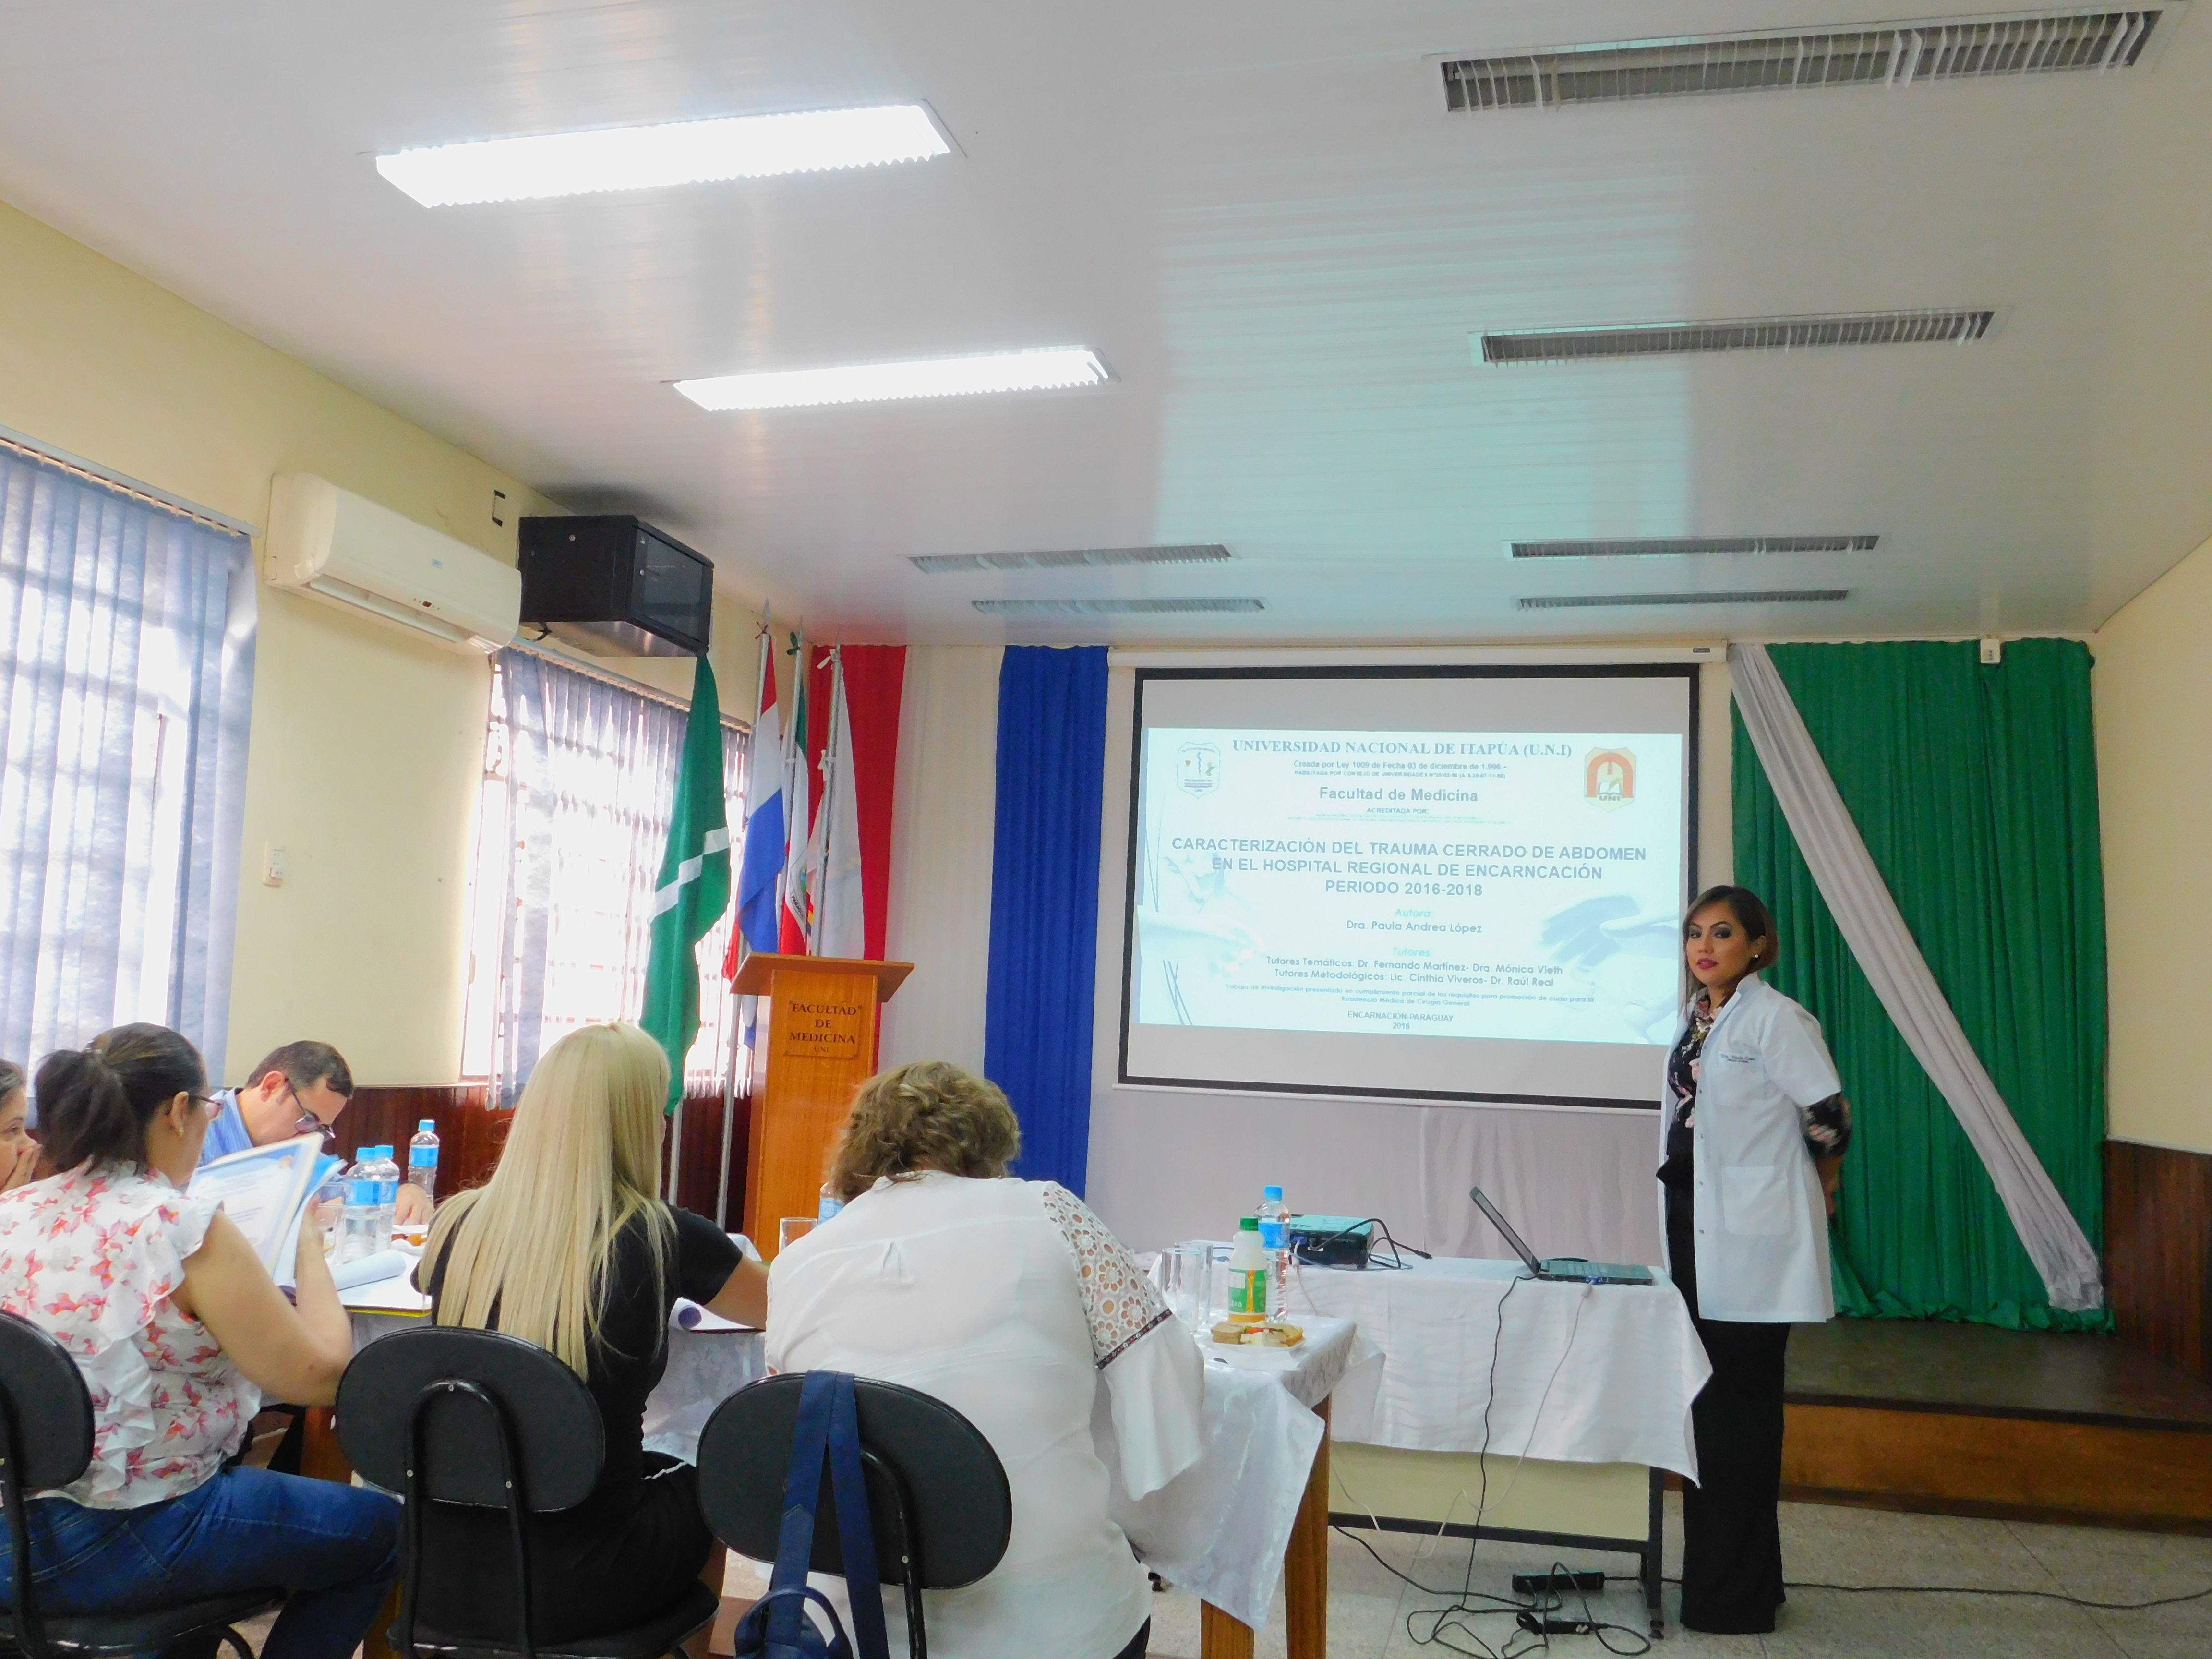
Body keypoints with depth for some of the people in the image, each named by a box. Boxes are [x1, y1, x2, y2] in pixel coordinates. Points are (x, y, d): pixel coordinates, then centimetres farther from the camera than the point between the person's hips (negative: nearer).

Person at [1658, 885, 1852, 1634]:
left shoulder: (1775, 1018, -13)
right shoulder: (1695, 1019, 12)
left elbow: (1829, 1116, -13)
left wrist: (1819, 1186, 3)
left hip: (1751, 1241, -8)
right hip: (1696, 1232, 8)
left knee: (1739, 1408, -1)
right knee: (1708, 1404, 14)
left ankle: (1737, 1594, 9)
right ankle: (1717, 1578, 26)